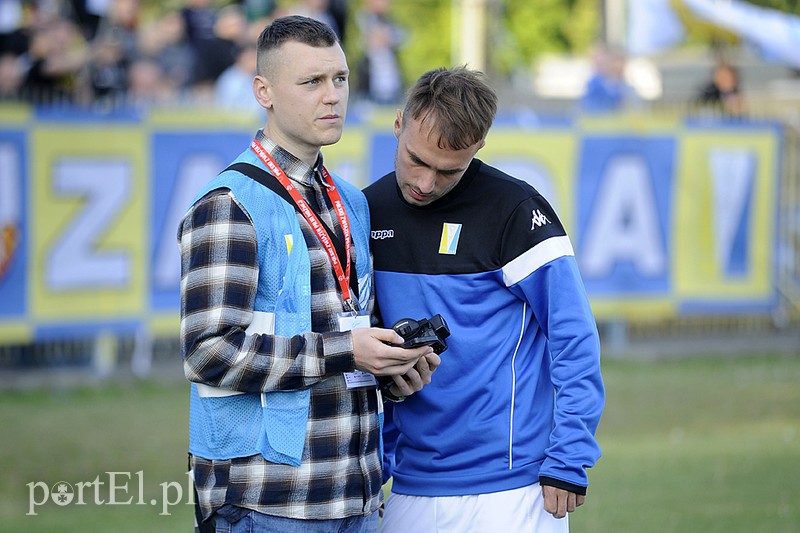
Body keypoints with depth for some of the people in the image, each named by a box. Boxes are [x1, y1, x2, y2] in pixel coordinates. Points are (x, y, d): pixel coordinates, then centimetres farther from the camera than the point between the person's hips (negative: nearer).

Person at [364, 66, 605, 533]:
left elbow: (574, 337, -8)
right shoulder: (369, 211, 8)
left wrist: (569, 461, -12)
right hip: (411, 488, 5)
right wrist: (376, 458, 10)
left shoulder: (514, 211, -9)